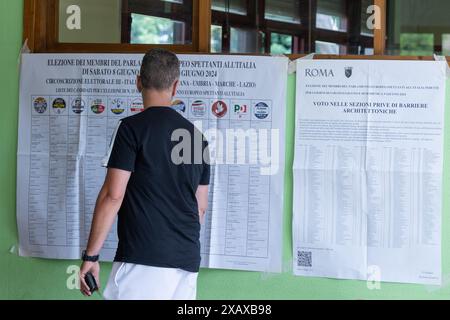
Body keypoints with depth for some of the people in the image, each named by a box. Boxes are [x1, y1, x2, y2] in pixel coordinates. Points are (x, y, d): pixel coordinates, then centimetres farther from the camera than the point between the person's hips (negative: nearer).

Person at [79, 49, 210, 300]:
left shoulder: (132, 128, -5)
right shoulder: (197, 135, 13)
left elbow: (113, 195, -11)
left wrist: (91, 255, -7)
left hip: (143, 259, -6)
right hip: (188, 260, 6)